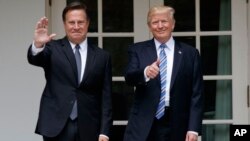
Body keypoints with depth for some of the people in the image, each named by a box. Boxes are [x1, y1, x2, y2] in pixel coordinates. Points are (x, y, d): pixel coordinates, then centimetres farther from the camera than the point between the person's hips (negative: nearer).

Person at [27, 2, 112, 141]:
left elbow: (106, 98, 6)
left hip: (88, 129, 1)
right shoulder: (53, 48, 5)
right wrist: (38, 45, -40)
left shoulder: (102, 56, 8)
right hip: (56, 126, -1)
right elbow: (35, 59, -17)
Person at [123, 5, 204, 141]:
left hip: (176, 127, 0)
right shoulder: (137, 50, 7)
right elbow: (129, 77, -10)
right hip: (143, 125, 0)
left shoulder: (190, 53, 6)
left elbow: (196, 94, 4)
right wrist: (145, 73, -32)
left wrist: (193, 128, -5)